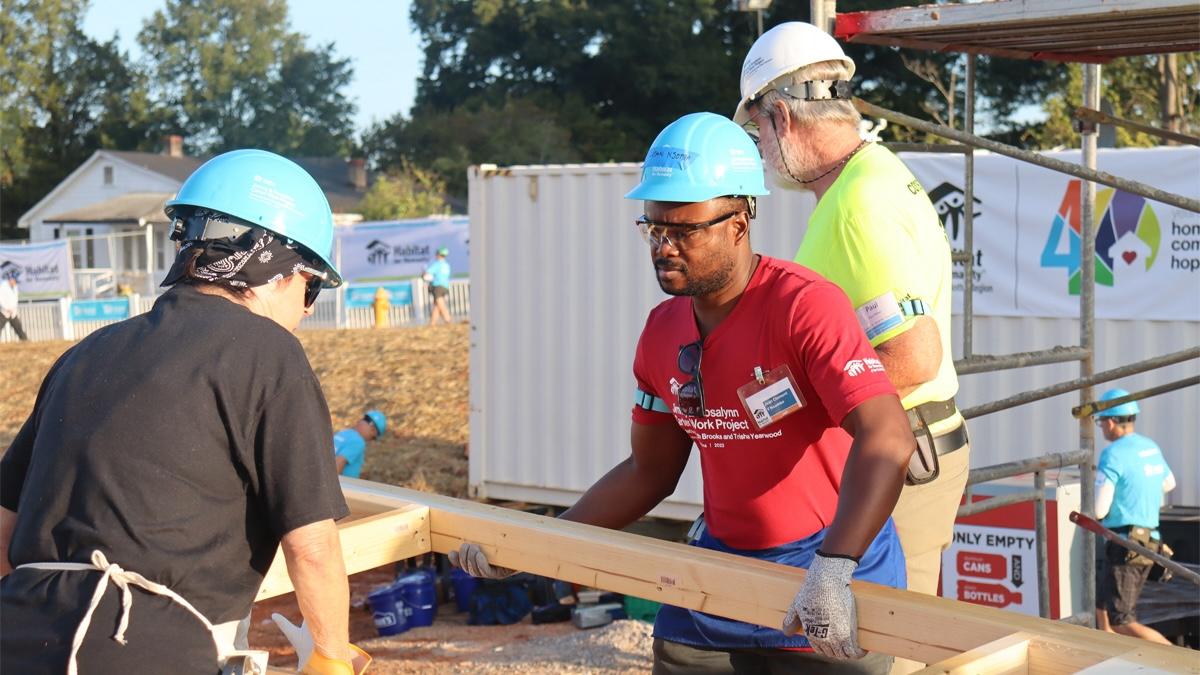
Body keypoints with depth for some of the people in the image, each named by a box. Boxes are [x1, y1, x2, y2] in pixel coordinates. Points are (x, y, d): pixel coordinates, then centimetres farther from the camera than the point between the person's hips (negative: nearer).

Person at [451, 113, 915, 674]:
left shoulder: (803, 306, -19)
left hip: (830, 580, -6)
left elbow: (886, 438, -31)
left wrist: (832, 569, -43)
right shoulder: (662, 334, 3)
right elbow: (648, 472, 13)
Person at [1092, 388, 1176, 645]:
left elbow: (1098, 510, -18)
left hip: (1125, 546, -9)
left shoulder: (1113, 455, -16)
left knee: (1121, 623, -9)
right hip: (1149, 540, 9)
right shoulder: (1151, 447, 10)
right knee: (1102, 608, 20)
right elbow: (1169, 483, 31)